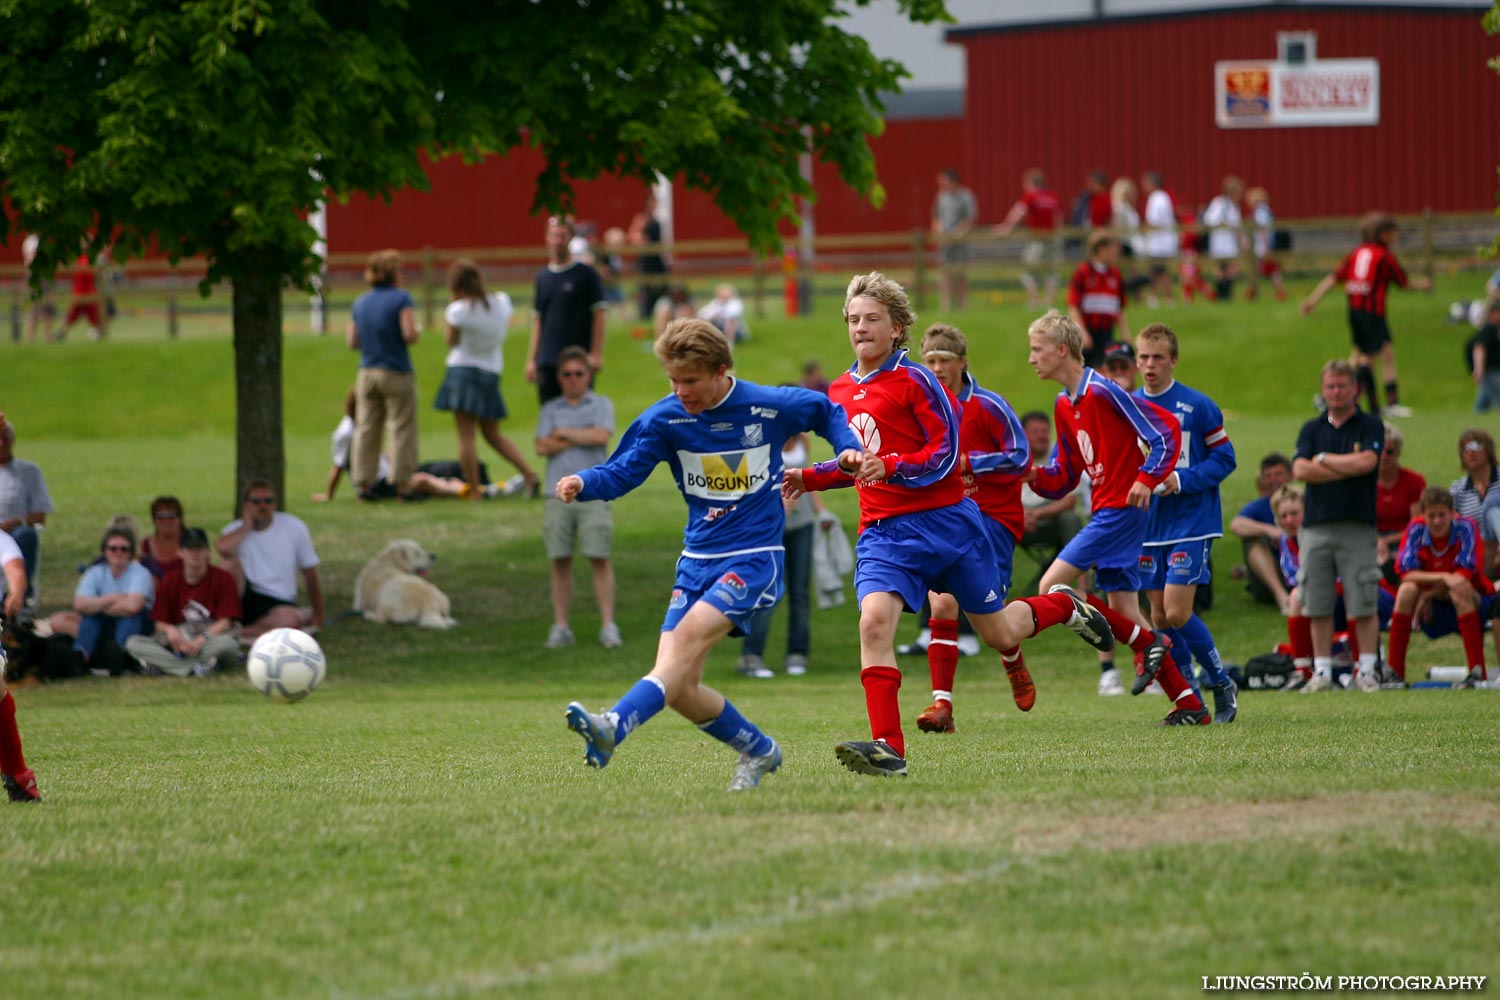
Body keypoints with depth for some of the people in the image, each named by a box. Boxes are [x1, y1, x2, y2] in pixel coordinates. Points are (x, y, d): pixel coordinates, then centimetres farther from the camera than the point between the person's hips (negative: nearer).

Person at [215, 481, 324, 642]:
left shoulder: (294, 527, 3)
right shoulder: (237, 530, 1)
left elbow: (310, 574, 9)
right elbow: (222, 549, -25)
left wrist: (317, 615, 8)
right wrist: (246, 526, -10)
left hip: (280, 603, 0)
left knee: (292, 619, -37)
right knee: (231, 563, -27)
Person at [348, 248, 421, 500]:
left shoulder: (360, 303, 9)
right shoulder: (401, 299, -9)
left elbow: (353, 342, 9)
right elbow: (410, 334, -18)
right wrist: (417, 331, 3)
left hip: (367, 373, 5)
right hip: (396, 374, -5)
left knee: (366, 429, 9)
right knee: (402, 429, 0)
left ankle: (363, 482, 8)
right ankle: (402, 482, -2)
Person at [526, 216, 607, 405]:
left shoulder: (586, 274, -2)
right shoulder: (542, 276, 13)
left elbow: (600, 315, -4)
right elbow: (537, 320, 17)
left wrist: (596, 354, -12)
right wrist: (531, 359, 12)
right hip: (547, 362, 5)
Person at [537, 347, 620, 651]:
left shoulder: (601, 405, 9)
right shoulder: (550, 409, 14)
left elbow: (601, 436, -8)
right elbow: (542, 447, 1)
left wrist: (564, 433, 1)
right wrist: (581, 437, -4)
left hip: (592, 493, -2)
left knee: (600, 558, -7)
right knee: (560, 561, 2)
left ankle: (608, 625, -7)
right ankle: (560, 626, 6)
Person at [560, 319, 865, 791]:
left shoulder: (770, 406, -6)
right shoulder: (666, 418, -2)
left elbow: (827, 411, 13)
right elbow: (623, 472, -7)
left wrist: (847, 448, -5)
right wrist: (583, 482, -27)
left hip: (754, 558, -4)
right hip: (697, 560, 4)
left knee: (690, 635, -29)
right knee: (679, 689, -4)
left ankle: (613, 728, -45)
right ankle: (759, 750, 20)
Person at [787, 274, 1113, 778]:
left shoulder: (915, 380, -9)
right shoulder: (839, 392, 11)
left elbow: (946, 453, -12)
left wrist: (890, 467, -27)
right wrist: (809, 477, 12)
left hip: (944, 521, -4)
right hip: (884, 532, 4)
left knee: (999, 633, 9)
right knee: (874, 620, -24)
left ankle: (1063, 606, 44)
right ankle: (888, 748, -27)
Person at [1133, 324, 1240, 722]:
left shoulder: (1198, 406, -7)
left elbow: (1224, 458, -5)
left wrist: (1181, 480, -17)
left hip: (1191, 524, -5)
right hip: (1147, 525, 5)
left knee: (1177, 613, -13)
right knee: (1159, 616, 4)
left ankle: (1222, 686, 6)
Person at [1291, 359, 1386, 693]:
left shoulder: (1370, 426, 5)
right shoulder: (1312, 429, 14)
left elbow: (1366, 462, -13)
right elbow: (1300, 470, -1)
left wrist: (1324, 459, -1)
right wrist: (1348, 467, -6)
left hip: (1358, 526, -3)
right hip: (1316, 525, 3)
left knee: (1364, 605, -5)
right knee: (1318, 606, 3)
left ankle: (1366, 670, 1)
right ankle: (1322, 671, 9)